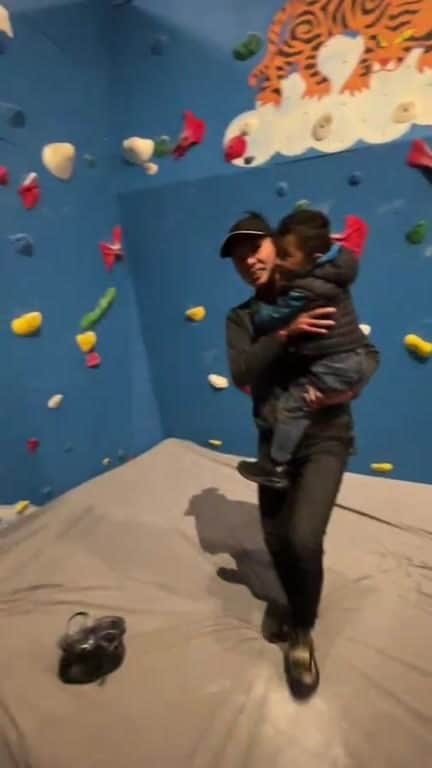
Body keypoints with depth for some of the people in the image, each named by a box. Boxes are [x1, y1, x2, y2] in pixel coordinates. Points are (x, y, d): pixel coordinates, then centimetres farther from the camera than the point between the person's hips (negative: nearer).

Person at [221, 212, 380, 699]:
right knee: (277, 541, 13)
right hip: (274, 440, 3)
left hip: (325, 438, -3)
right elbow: (241, 374, -13)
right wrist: (285, 334, -24)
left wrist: (346, 389, -19)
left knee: (304, 539, -18)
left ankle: (302, 631, 14)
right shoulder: (240, 318, 4)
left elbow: (368, 354, 0)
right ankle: (295, 604, 47)